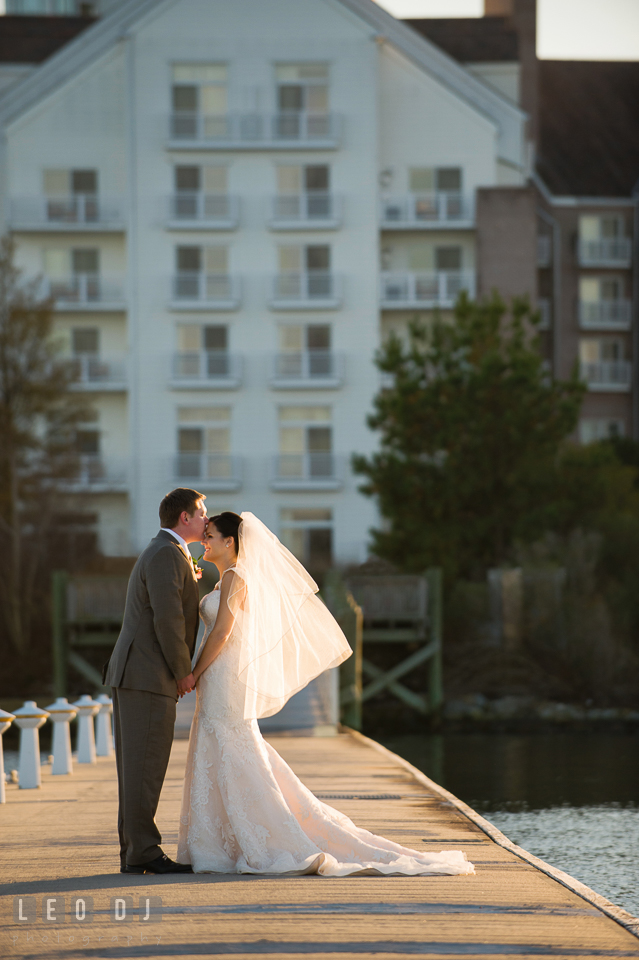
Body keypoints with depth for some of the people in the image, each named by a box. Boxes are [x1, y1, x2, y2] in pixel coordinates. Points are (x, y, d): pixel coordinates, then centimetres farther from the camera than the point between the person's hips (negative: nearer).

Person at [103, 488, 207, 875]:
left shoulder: (161, 554, 23)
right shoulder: (166, 555, -11)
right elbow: (167, 618, -19)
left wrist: (188, 580, 18)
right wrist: (184, 671, -12)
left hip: (133, 677, 10)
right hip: (148, 677, -10)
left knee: (139, 769, 8)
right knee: (146, 768, -10)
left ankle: (134, 853, 8)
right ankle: (144, 853, -11)